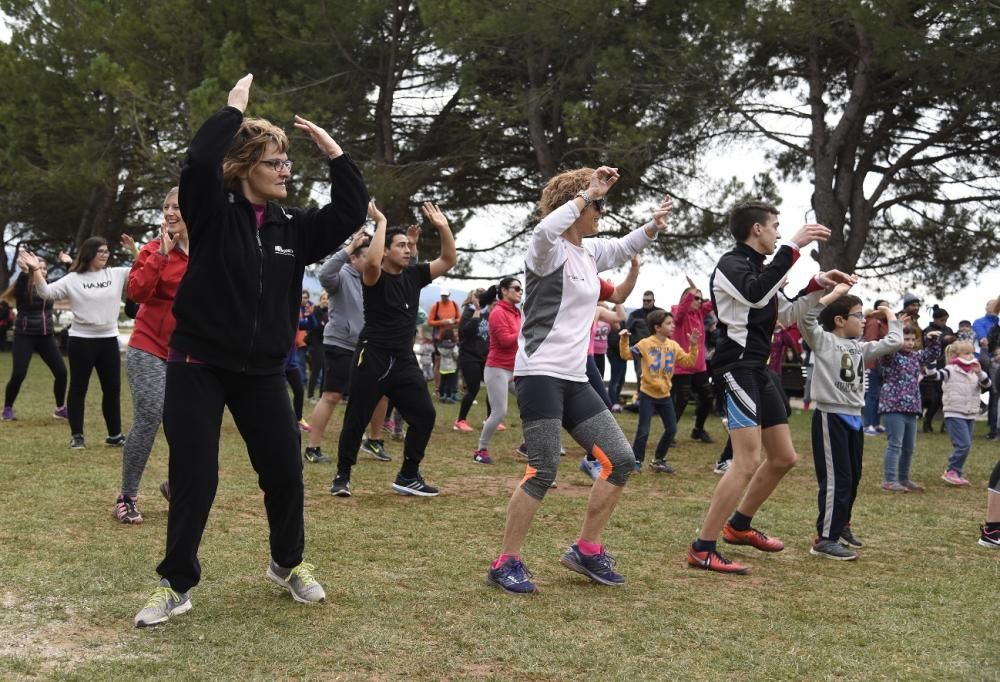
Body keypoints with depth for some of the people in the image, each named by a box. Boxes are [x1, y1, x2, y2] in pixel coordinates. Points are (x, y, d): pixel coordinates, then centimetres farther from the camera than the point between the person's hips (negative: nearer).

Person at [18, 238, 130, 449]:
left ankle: (114, 434, 20)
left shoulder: (117, 275, 5)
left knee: (113, 388, 8)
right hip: (82, 340, -3)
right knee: (78, 388, 4)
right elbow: (47, 292, -11)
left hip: (109, 339, 3)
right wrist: (36, 270, -24)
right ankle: (77, 436, 12)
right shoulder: (73, 279, -3)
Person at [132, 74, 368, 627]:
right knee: (193, 478, -2)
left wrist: (333, 152, -4)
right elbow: (199, 161, -25)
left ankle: (288, 563, 30)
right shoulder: (213, 214, -7)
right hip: (198, 365, -4)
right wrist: (233, 109, -16)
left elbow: (352, 211, 1)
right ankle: (176, 584, 12)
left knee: (285, 471, 7)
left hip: (262, 372, 4)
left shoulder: (292, 228, 6)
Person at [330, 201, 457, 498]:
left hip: (405, 360, 6)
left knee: (425, 415, -1)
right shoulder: (375, 277, -8)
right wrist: (381, 223, -24)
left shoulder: (414, 275, 9)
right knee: (356, 420, 0)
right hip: (373, 357, -6)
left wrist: (442, 227, -4)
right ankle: (342, 476, 15)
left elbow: (449, 260, 8)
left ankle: (408, 476, 11)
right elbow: (371, 261, -32)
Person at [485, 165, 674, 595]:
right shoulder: (549, 250, -11)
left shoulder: (592, 252, 14)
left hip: (574, 379, 9)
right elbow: (544, 231, -36)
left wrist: (652, 228, 16)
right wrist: (588, 194, -28)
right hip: (540, 374, -9)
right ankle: (506, 564, 3)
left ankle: (586, 550, 16)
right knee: (543, 471, -10)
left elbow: (622, 249, 35)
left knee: (620, 459, 5)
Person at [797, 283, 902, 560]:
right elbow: (806, 317, -23)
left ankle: (841, 525, 36)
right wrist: (835, 293, -19)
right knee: (835, 478, -9)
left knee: (852, 477, 17)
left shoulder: (860, 347, 13)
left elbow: (894, 342, 14)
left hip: (854, 418, 8)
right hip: (830, 416, -8)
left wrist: (889, 314, 23)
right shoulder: (822, 340, -6)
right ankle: (824, 539, -5)